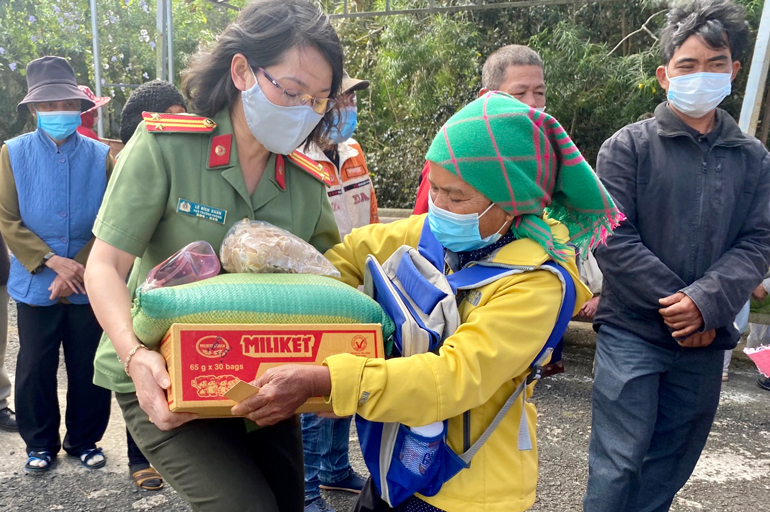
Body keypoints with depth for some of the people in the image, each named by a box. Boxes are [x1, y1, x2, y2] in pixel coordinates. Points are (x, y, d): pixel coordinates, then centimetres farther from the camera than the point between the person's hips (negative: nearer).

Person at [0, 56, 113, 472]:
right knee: (35, 368, 10)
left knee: (88, 368, 9)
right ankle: (40, 443, 30)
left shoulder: (102, 156, -1)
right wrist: (52, 260, -14)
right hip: (34, 285, 1)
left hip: (88, 286, 0)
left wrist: (76, 269, -12)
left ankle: (84, 440, 28)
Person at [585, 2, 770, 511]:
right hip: (632, 331, -4)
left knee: (670, 466, 14)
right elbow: (613, 240, -10)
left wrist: (706, 303, -16)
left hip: (705, 339, 4)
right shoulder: (628, 146, -3)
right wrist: (677, 304, -12)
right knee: (619, 461, 0)